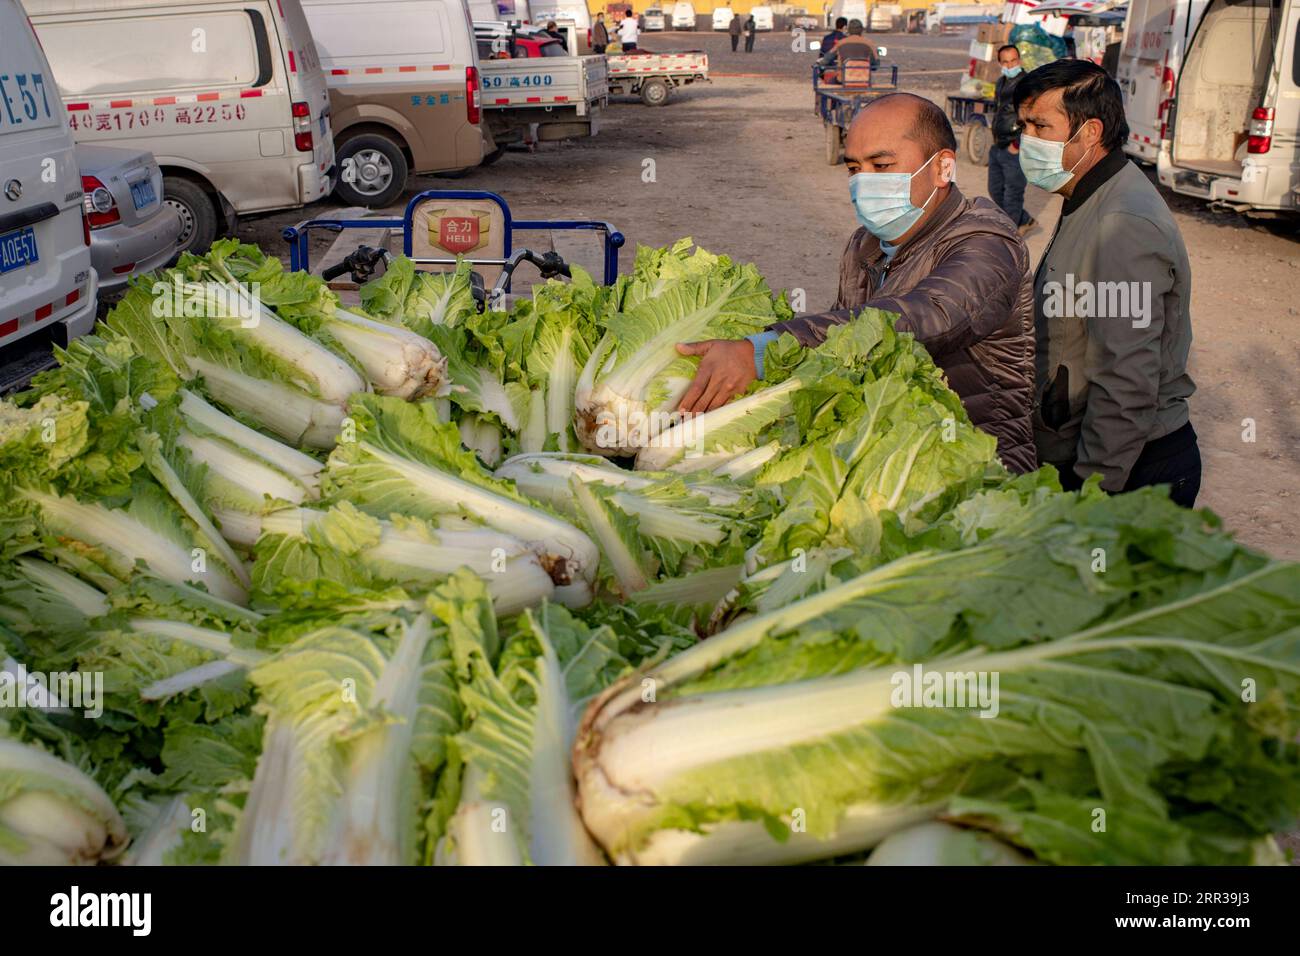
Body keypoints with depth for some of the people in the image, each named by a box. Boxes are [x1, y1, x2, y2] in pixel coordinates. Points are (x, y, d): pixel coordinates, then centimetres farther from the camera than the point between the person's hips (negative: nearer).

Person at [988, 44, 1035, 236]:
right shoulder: (1001, 82, 12)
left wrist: (1018, 143, -18)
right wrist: (995, 138, 17)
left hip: (1015, 151, -9)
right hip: (997, 148, 9)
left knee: (1013, 194, -1)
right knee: (996, 191, 16)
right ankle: (1025, 221, 32)